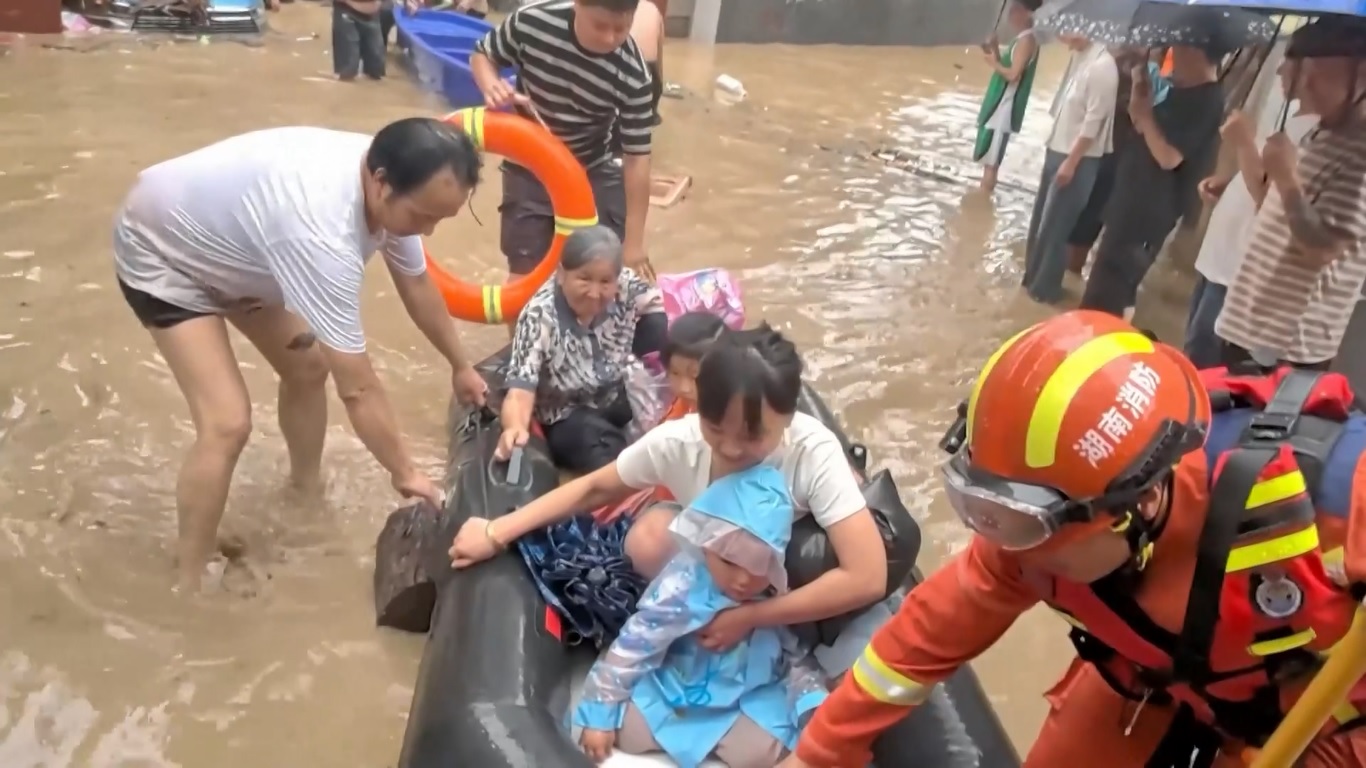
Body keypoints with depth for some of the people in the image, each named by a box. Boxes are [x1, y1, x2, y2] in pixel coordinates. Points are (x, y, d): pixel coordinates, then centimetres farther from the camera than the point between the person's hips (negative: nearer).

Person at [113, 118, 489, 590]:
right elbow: (357, 388, -36)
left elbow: (418, 286, 2)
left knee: (308, 366, 13)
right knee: (228, 423, -18)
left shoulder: (390, 184, -18)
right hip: (161, 251, -8)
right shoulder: (322, 231, -44)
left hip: (227, 242, 8)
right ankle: (189, 587, 0)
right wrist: (405, 474, -24)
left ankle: (307, 493, 38)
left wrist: (461, 367, 12)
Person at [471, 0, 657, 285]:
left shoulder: (633, 75, -24)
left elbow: (637, 156, -18)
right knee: (526, 272, -1)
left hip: (593, 171, 0)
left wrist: (633, 242, -17)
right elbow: (482, 55, -3)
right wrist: (492, 86, -28)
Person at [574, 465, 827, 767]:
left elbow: (797, 656, 1)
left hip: (751, 699, 1)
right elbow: (633, 647, -18)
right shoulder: (680, 588, -24)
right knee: (628, 730, -17)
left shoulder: (780, 598, -14)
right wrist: (599, 714, -14)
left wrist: (813, 706, -15)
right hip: (673, 690, -1)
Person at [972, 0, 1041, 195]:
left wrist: (993, 62, -9)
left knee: (991, 160, -7)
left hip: (1005, 108, -10)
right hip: (998, 105, 10)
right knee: (987, 158, 14)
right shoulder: (1021, 39, 15)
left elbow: (1013, 74, -22)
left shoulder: (1027, 40, -14)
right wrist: (996, 52, 4)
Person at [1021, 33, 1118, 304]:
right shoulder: (1082, 59, 8)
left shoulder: (1101, 66, -19)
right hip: (1059, 150, 9)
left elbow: (1093, 122, -20)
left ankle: (1045, 287, 15)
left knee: (1053, 226, 1)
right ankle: (1033, 276, 31)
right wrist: (1057, 152, 12)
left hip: (1078, 159, -9)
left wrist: (1071, 162, -18)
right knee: (1040, 221, 17)